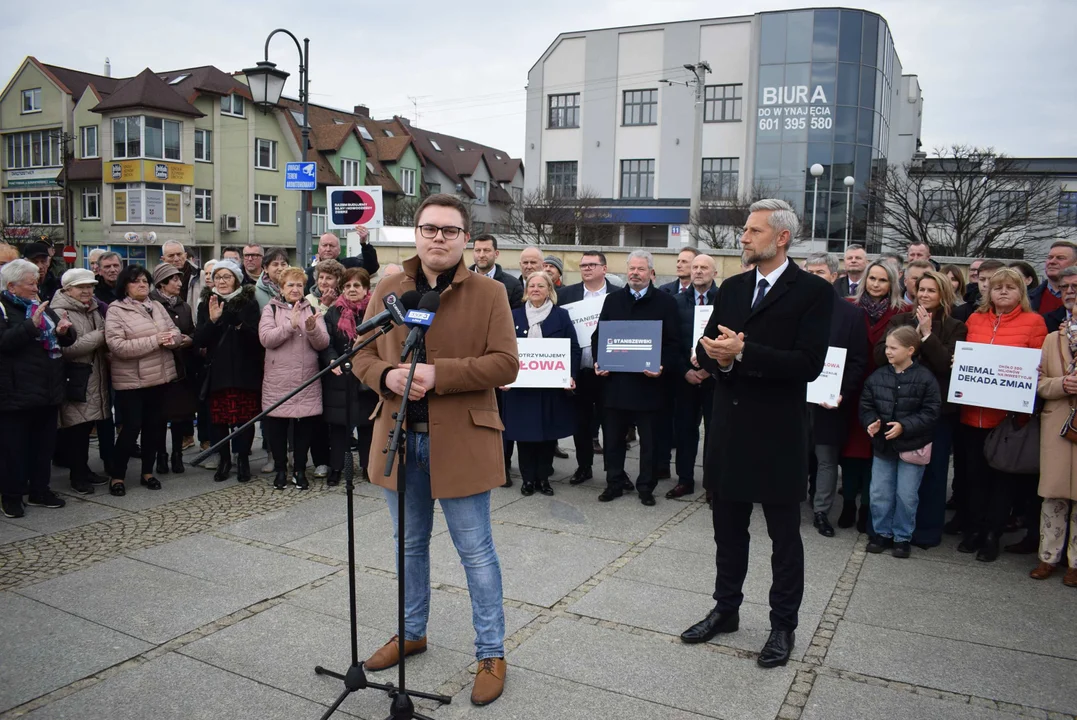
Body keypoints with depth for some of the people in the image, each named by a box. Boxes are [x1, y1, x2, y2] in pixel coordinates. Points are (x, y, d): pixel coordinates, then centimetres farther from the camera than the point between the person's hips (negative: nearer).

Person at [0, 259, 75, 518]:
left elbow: (68, 339, 16)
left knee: (44, 443, 14)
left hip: (48, 390, 7)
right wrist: (31, 324, -29)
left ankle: (39, 491, 25)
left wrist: (64, 331, -7)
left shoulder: (41, 306, 14)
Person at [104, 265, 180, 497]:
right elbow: (117, 346, -20)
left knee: (153, 426, 12)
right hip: (131, 380, -6)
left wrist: (170, 339, -16)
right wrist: (154, 341, -22)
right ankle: (117, 476, 11)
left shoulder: (156, 306, 10)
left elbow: (175, 332, 9)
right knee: (132, 428, -4)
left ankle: (147, 472, 25)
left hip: (159, 376, 6)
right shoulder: (116, 310, -9)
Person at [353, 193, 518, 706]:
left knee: (476, 552, 5)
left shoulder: (488, 293, -5)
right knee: (410, 544, 20)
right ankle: (412, 632, 40)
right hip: (399, 436, 5)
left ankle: (491, 653, 20)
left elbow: (505, 364, -12)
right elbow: (362, 356, 8)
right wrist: (387, 376, -15)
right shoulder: (387, 290, 7)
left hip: (461, 439, -4)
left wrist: (437, 374, -22)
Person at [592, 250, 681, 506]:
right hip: (615, 380, 3)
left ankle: (646, 486, 21)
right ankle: (615, 482, 24)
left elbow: (672, 342, -2)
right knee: (613, 436, 9)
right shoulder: (613, 300, 11)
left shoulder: (665, 302, 1)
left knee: (649, 438, 7)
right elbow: (598, 335, 13)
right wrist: (598, 361, -3)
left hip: (649, 382, -3)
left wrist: (663, 367, -18)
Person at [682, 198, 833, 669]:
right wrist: (718, 356, -15)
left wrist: (742, 353, -23)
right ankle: (726, 610, 35)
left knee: (784, 534, 9)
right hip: (729, 428, 6)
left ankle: (783, 625, 25)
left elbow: (808, 364, -19)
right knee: (728, 528, 18)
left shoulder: (813, 291, -9)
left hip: (778, 434, -5)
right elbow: (706, 351, 8)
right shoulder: (731, 288, 10)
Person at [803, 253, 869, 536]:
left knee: (827, 459, 7)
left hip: (829, 400, -1)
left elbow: (859, 362, -1)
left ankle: (821, 511, 20)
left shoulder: (852, 313, 1)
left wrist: (843, 394, -11)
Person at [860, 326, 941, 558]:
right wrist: (871, 423, -14)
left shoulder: (925, 378, -10)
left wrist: (904, 426, -21)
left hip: (912, 446, -3)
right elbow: (866, 405, 6)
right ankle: (882, 533, 24)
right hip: (882, 444, 4)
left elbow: (930, 412, -11)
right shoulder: (877, 377, 1)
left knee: (906, 495, 5)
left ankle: (903, 537, 21)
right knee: (879, 493, 9)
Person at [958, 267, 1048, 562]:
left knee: (1002, 474, 7)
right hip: (973, 410, 3)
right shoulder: (975, 319, 10)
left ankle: (992, 535, 17)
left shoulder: (1034, 322, -1)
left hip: (1009, 412, -3)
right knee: (974, 472, 10)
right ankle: (973, 529, 22)